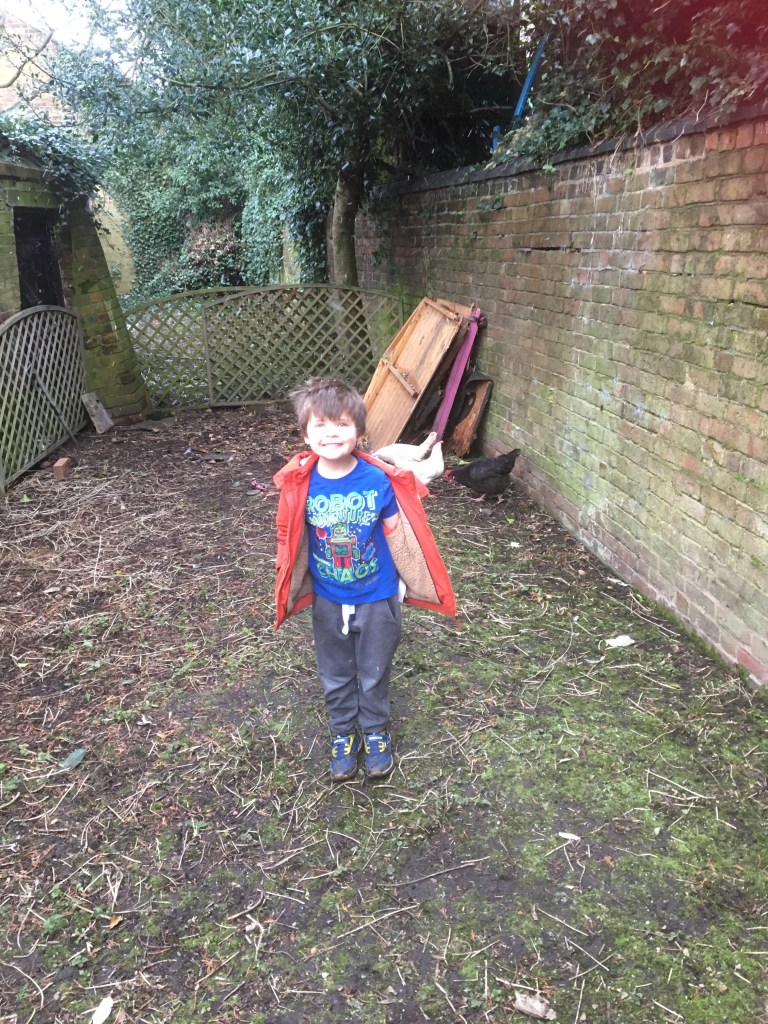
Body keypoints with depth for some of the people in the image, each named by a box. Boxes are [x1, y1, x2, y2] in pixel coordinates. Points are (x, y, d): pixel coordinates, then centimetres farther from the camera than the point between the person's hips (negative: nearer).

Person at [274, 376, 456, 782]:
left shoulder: (379, 480, -20)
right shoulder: (300, 485, -15)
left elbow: (399, 535, -8)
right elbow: (292, 541, -4)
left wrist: (405, 582, 1)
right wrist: (292, 590, 6)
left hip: (376, 598, -1)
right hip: (327, 600, 1)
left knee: (374, 673, 18)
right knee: (335, 675, 19)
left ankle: (375, 732, 42)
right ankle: (343, 734, 42)